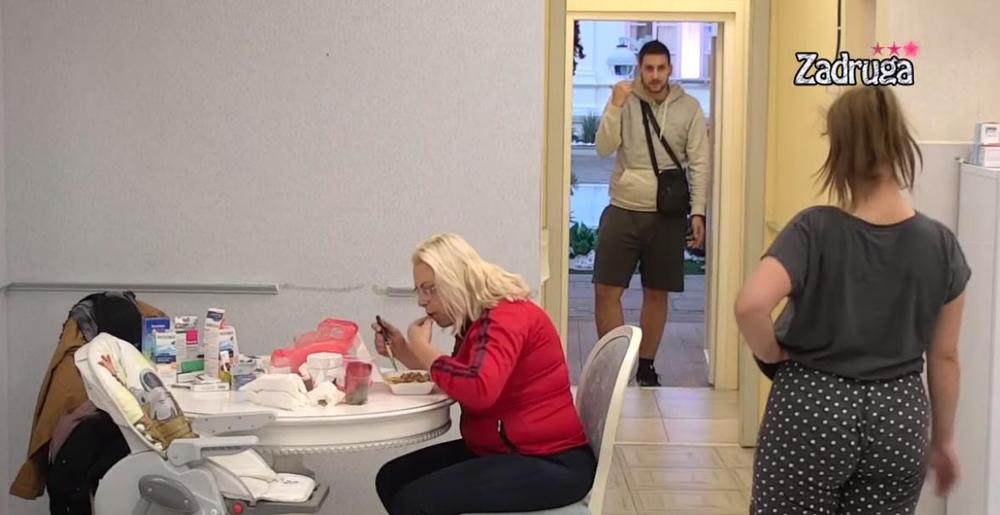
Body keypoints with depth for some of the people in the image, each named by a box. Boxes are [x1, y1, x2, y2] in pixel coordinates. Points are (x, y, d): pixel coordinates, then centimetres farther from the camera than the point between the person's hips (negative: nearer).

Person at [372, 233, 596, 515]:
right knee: (392, 478, 9)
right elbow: (454, 378, 25)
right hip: (502, 451, 10)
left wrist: (421, 347, -19)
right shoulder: (479, 317, 12)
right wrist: (402, 351, 9)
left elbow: (479, 390, -35)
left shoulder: (506, 316, -18)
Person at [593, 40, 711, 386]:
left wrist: (697, 212, -5)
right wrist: (615, 106, -20)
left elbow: (699, 164, 1)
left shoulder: (689, 108, 1)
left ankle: (645, 365, 24)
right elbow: (604, 149, -9)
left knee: (657, 294, 9)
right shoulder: (626, 101, 0)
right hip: (623, 211, 0)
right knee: (606, 291, -3)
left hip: (667, 215, 0)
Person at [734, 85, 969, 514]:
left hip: (811, 411, -2)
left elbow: (750, 305, -28)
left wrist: (772, 354, -8)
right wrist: (943, 439, 14)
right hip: (897, 419, 3)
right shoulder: (940, 244, -4)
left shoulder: (815, 229, -14)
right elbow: (944, 357, 2)